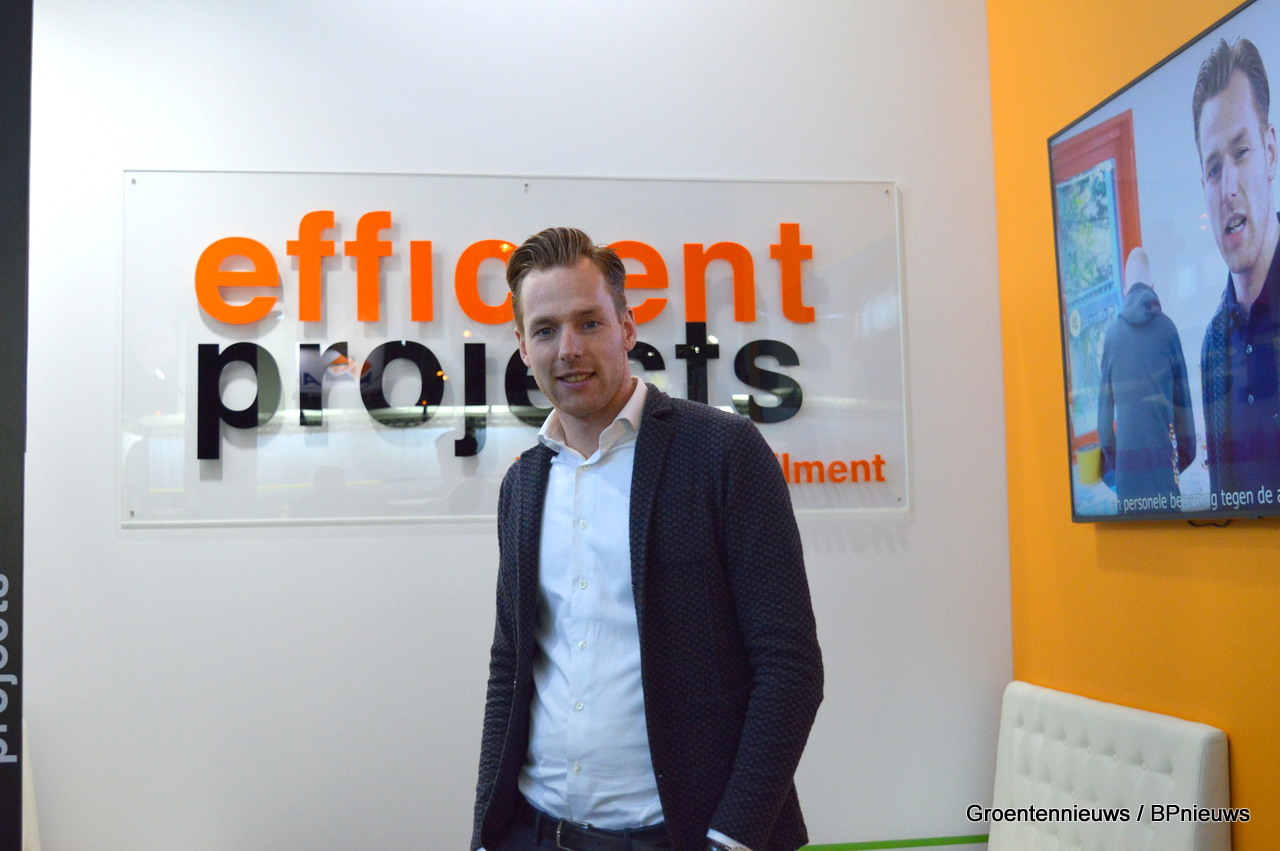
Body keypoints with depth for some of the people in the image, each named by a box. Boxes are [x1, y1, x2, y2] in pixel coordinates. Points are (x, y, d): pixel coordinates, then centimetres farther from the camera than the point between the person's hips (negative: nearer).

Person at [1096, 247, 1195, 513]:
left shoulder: (1112, 333, 3)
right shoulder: (1167, 328, 1)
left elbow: (1105, 402, 8)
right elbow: (1182, 395, 6)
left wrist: (1108, 456, 18)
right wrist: (1187, 451, 16)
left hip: (1127, 453, 1)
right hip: (1162, 451, -1)